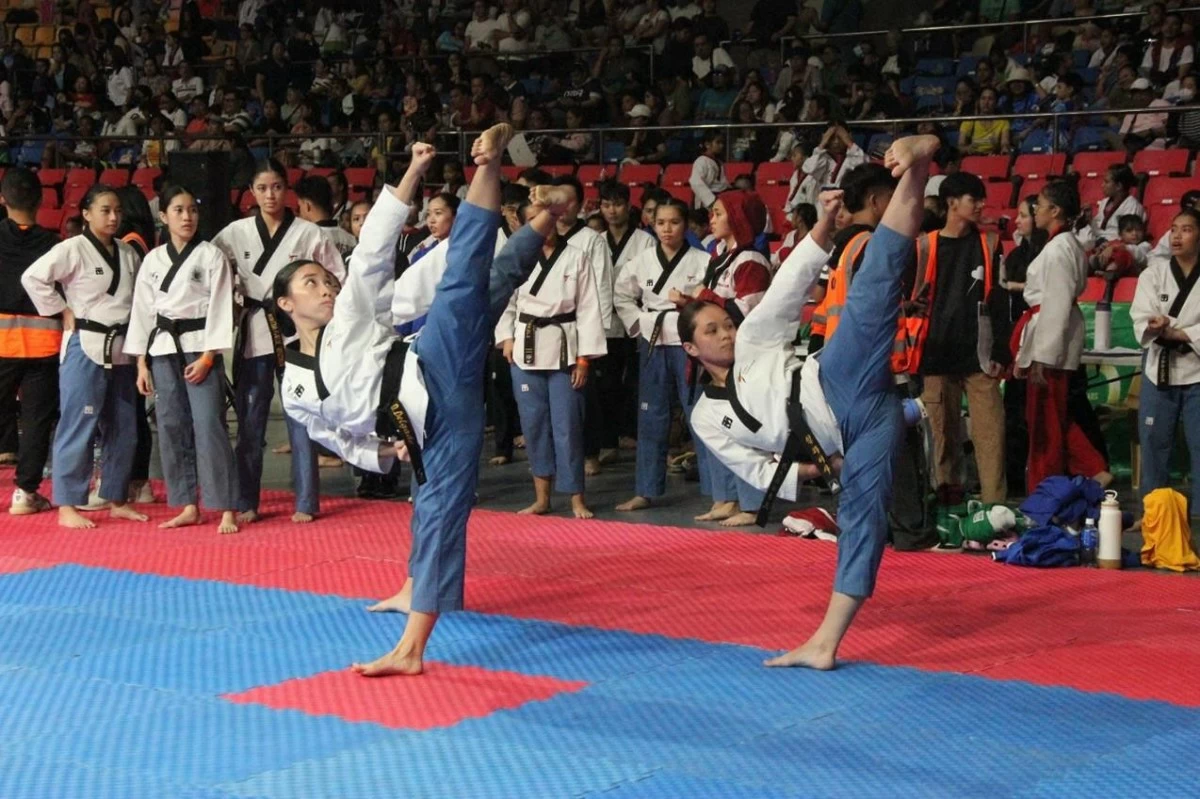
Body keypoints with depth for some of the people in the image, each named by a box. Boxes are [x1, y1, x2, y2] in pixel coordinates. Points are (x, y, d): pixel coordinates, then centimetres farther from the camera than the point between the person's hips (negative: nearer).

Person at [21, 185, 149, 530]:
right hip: (85, 348, -7)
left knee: (122, 428, 11)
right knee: (79, 427, -6)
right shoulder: (73, 249, -10)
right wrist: (64, 313, -13)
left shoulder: (128, 253, 11)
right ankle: (67, 506, 0)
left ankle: (117, 500, 23)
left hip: (121, 348, 7)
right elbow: (33, 277, -17)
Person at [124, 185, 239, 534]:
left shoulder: (212, 256, -1)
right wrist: (141, 363, 6)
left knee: (209, 426, -11)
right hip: (163, 349, 4)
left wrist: (207, 357, -12)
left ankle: (226, 509, -7)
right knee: (172, 428, 6)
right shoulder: (153, 260, 9)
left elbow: (221, 308, -6)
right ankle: (188, 506, 15)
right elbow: (142, 310, 11)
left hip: (200, 349, -4)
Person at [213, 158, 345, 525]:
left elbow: (337, 278, 3)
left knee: (301, 420, 1)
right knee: (250, 422, 6)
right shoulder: (236, 233, 2)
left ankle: (306, 503, 8)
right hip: (254, 334, 2)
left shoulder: (309, 233, -2)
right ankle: (246, 503, 14)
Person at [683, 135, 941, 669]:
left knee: (872, 287, -23)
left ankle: (914, 169, -32)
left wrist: (824, 224, -4)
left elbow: (791, 283, 9)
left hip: (843, 386, -2)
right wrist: (816, 469, 3)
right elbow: (761, 472, 19)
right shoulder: (708, 419, 23)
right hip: (848, 438, 2)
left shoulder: (754, 341, 19)